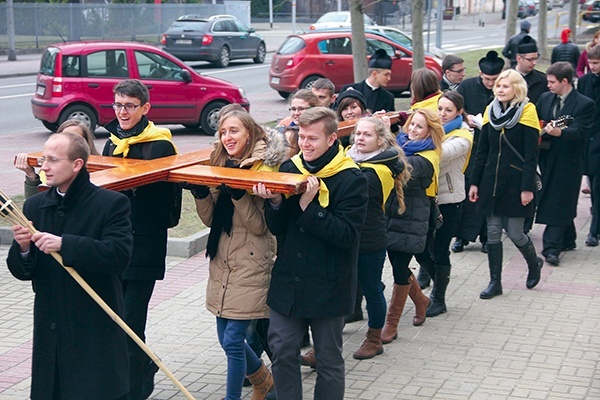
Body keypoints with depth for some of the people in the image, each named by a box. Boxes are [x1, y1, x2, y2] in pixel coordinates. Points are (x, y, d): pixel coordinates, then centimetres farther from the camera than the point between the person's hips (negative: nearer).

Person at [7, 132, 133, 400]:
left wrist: (65, 244, -28)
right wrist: (23, 248, -14)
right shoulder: (34, 206, 9)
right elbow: (21, 272, 8)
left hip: (96, 333, -5)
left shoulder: (111, 203, -7)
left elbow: (120, 255, -22)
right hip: (50, 332, 5)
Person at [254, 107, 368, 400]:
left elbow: (347, 234, -19)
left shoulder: (352, 179, -11)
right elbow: (277, 228, 3)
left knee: (329, 360, 9)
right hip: (288, 281, 4)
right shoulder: (289, 169, 3)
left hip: (328, 285, -4)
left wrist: (310, 206, -25)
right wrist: (275, 202, -16)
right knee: (282, 351, 8)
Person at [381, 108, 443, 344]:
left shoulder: (426, 159, -12)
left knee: (400, 269, -1)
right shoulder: (401, 144, 12)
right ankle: (420, 301, 42)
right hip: (390, 216, 7)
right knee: (399, 266, 16)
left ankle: (391, 324, 11)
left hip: (409, 222, -7)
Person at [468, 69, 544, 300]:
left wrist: (527, 188, -15)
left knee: (514, 232, 0)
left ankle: (534, 263, 30)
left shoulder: (527, 112, -8)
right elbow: (482, 151, 10)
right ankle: (495, 282, 15)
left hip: (515, 181, -5)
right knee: (493, 233, 6)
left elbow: (531, 155, -11)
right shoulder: (490, 111, 6)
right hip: (492, 180, 5)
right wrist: (475, 182, 6)